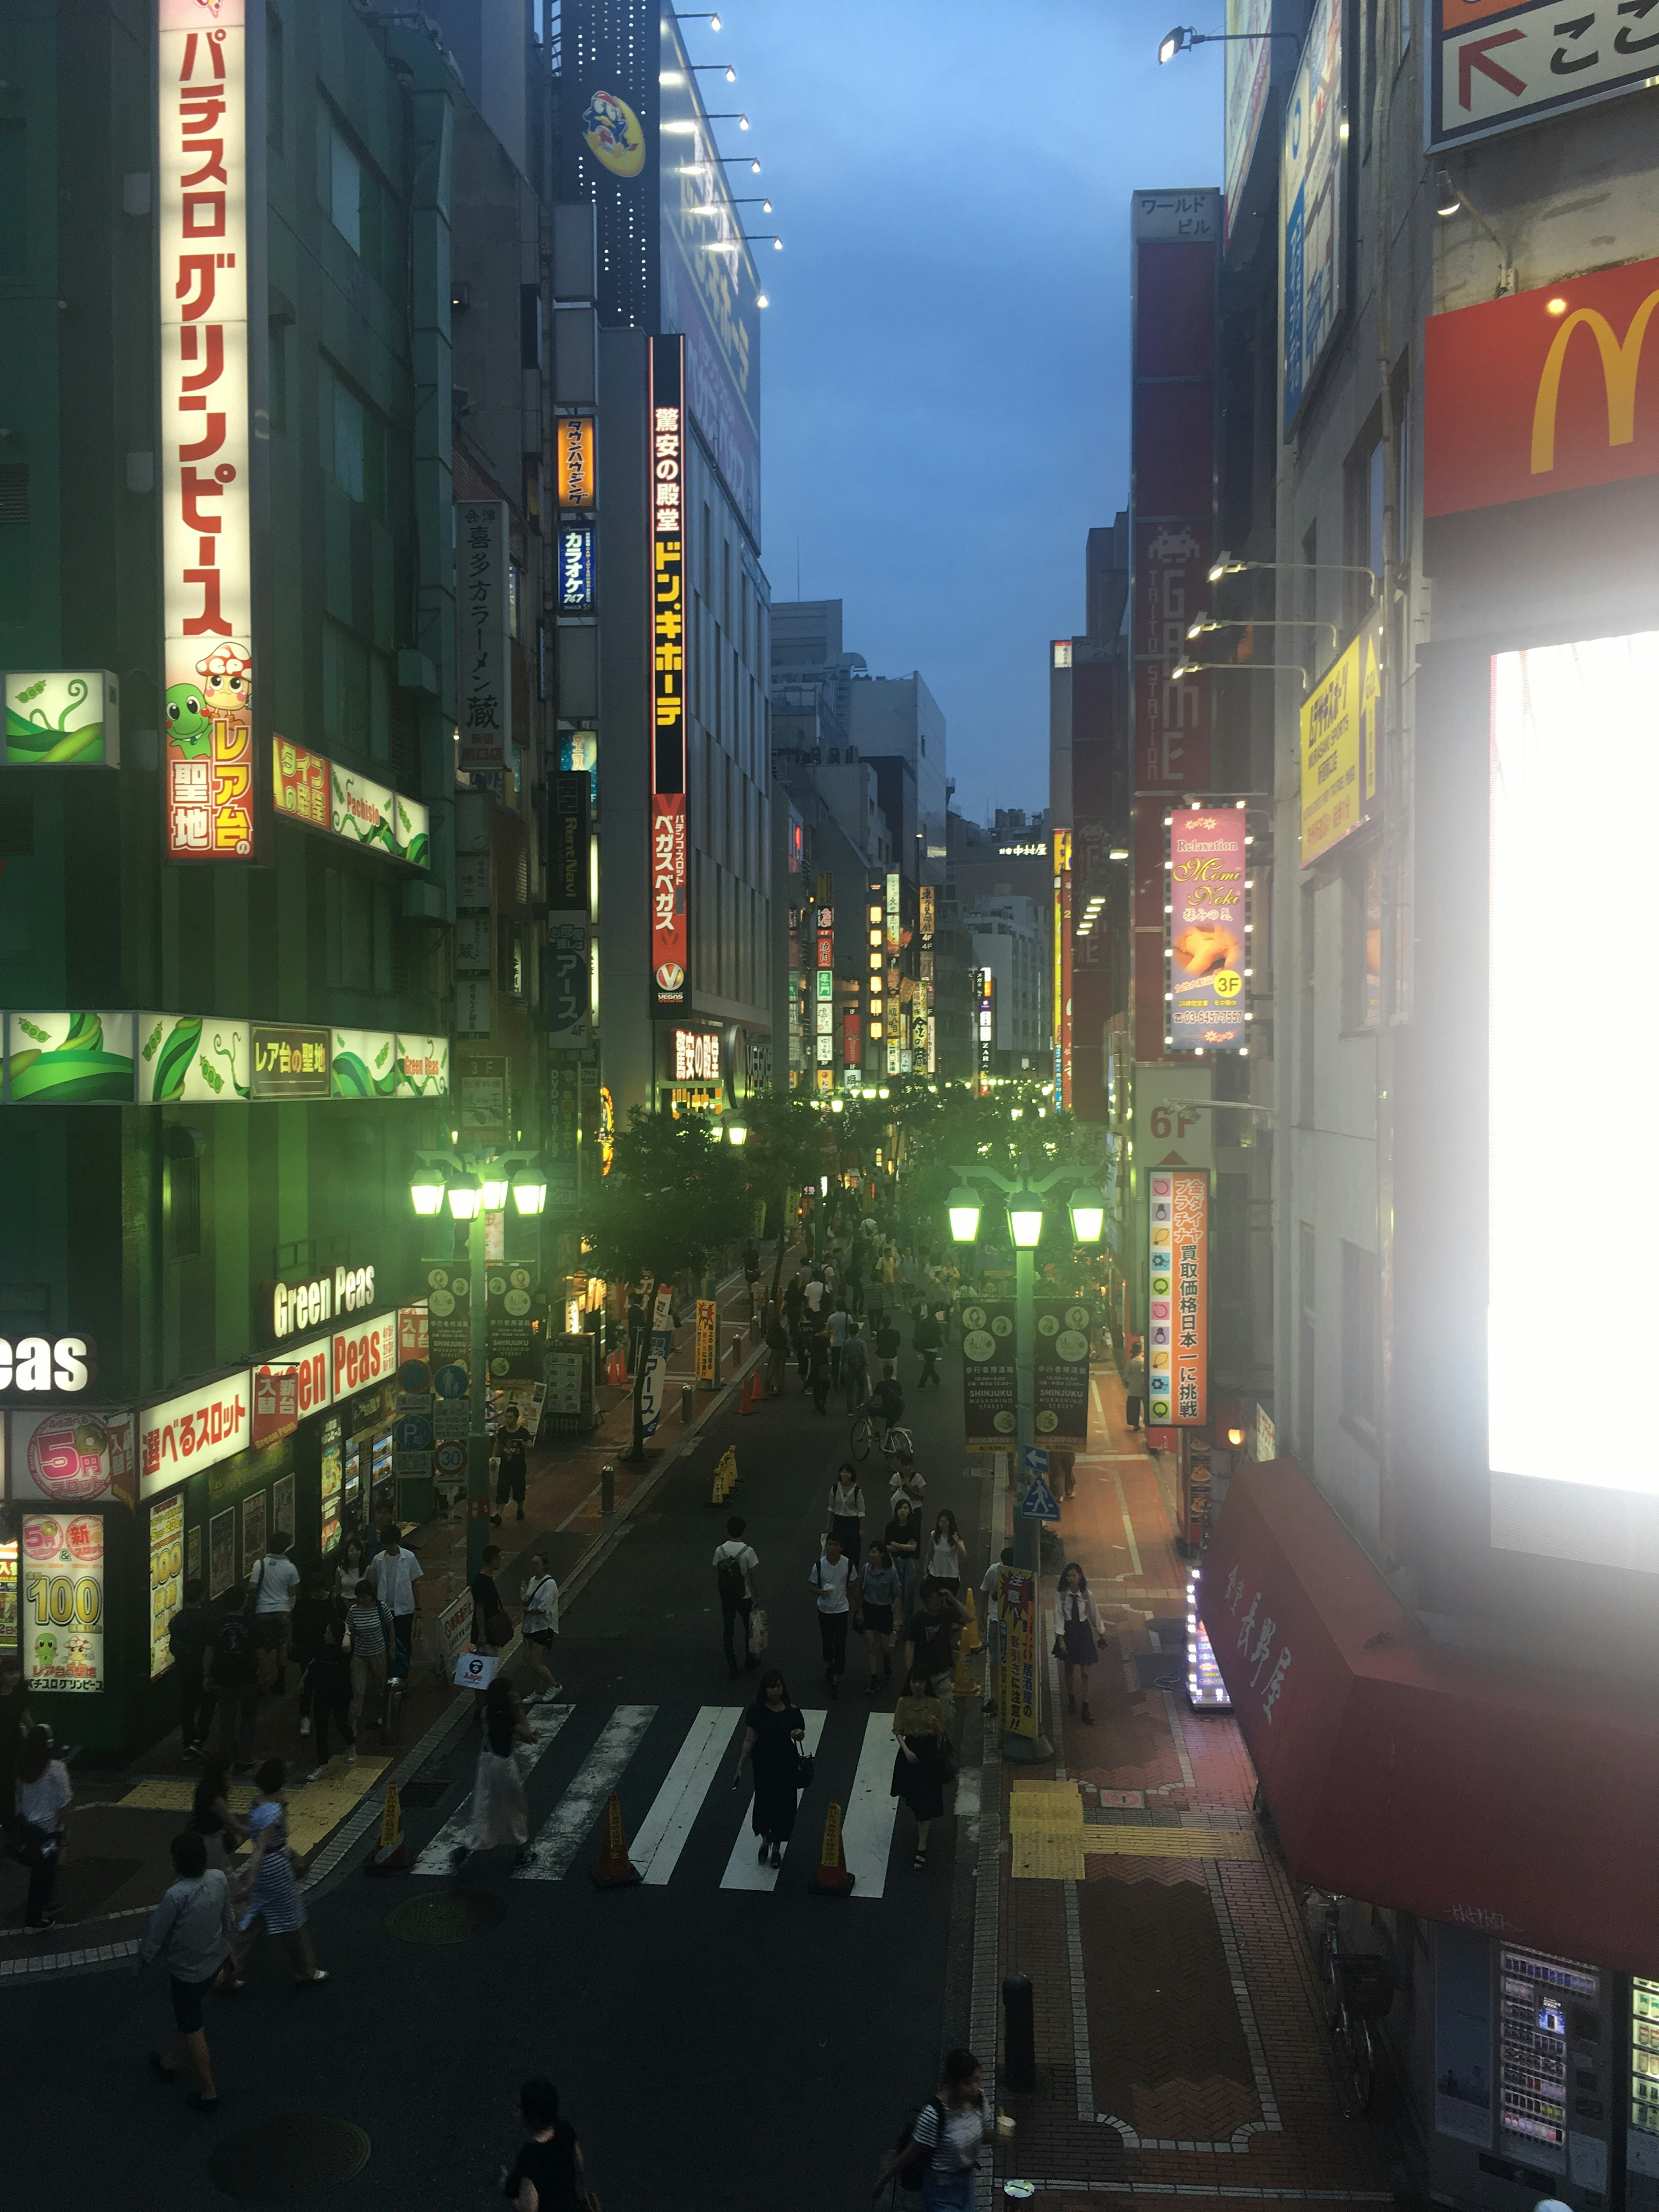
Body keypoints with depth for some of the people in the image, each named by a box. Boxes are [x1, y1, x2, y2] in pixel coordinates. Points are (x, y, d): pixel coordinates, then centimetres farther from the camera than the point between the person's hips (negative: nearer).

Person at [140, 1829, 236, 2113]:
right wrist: (223, 1944, 20)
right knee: (186, 2015, 29)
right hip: (215, 1959, 6)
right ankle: (171, 2062, 51)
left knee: (192, 2029, 13)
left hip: (187, 1970, -6)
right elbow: (227, 1918, 1)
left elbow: (157, 1932, -19)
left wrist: (144, 1958, 2)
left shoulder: (176, 1896, -35)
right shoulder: (220, 1879, -16)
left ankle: (208, 2092, 25)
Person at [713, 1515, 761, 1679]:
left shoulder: (720, 1550, -9)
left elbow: (717, 1575, -1)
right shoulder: (748, 1551, -17)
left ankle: (732, 1668, 13)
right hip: (744, 1597, -2)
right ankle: (749, 1661, 33)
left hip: (727, 1598, 2)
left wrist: (719, 1594, 13)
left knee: (728, 1632, 12)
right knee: (749, 1628, 21)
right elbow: (752, 1577, -12)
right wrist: (755, 1598, -1)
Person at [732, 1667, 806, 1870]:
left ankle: (776, 1848, 27)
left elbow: (801, 1732, 5)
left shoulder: (792, 1710, -8)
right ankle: (765, 1842, 34)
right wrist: (740, 1767, -6)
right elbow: (749, 1741, -5)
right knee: (764, 1803, 5)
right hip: (764, 1765, -1)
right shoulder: (757, 1711, -10)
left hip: (787, 1764, 1)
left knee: (784, 1805, 7)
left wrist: (799, 1734, -19)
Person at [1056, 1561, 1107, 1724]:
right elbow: (1059, 1616, -11)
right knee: (1069, 1670, 16)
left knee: (1085, 1673, -1)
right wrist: (1061, 1638, -16)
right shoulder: (1061, 1594, -11)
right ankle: (1071, 1699, 38)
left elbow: (1094, 1614, 2)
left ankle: (1086, 1709, 4)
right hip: (1068, 1631, 0)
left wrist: (1101, 1634, 10)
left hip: (1083, 1631, 0)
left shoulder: (1086, 1595, -9)